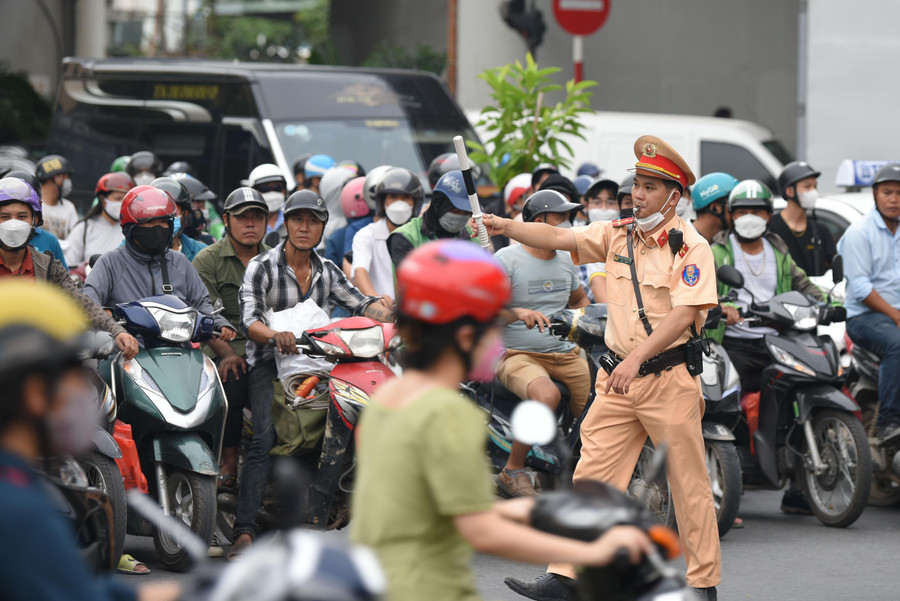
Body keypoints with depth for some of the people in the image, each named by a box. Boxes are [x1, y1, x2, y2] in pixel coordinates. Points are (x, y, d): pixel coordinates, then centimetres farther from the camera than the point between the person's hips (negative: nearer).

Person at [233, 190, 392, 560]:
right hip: (268, 365, -5)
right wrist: (275, 335, -35)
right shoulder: (262, 267, -1)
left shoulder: (327, 272, 17)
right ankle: (244, 533, -33)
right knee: (264, 441, -27)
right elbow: (249, 320, -13)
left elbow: (360, 304, 11)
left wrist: (394, 316, -9)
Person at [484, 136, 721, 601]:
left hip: (670, 376, -5)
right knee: (592, 476, 0)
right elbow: (557, 238, 1)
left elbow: (682, 315, -17)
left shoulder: (691, 248, -8)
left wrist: (636, 359, -27)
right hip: (619, 375, 5)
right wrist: (504, 226, -15)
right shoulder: (617, 235, 9)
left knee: (689, 484, 1)